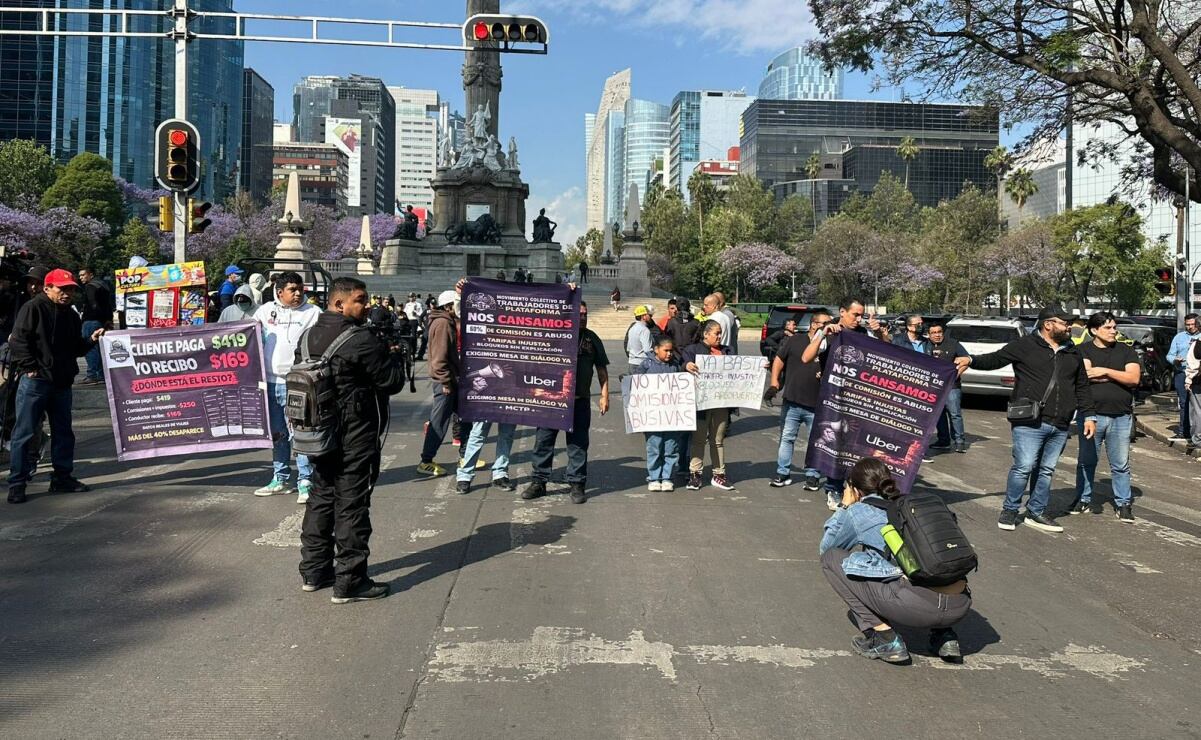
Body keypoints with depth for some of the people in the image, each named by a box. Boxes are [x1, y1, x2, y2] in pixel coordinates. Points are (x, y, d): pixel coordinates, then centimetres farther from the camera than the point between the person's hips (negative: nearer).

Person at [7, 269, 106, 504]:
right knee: (25, 432, -3)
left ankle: (62, 478, 21)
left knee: (63, 431, 12)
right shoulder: (33, 308, -6)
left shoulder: (71, 315, 16)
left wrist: (91, 340, 4)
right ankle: (17, 483, 3)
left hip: (62, 382, 7)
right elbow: (18, 341, -11)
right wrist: (29, 367, -16)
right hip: (35, 380, -7)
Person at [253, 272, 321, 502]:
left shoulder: (314, 313, 1)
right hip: (271, 381, 4)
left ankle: (305, 482, -1)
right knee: (277, 433, 14)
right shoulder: (266, 310, 10)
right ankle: (280, 479, 25)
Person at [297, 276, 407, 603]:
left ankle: (313, 571, 27)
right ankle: (349, 582, 5)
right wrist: (388, 355, 3)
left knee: (321, 497, 17)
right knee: (352, 504, -1)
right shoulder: (361, 341, -19)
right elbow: (394, 381, -14)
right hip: (356, 435, -8)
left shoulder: (308, 336, 7)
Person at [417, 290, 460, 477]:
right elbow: (440, 356, -22)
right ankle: (426, 461, 4)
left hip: (453, 379, 10)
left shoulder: (450, 322, 15)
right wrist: (445, 382, -21)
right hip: (444, 381, -10)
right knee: (439, 422, -4)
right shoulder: (442, 323, -16)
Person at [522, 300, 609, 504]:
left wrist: (604, 395, 6)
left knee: (578, 443, 5)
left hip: (580, 400, 1)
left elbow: (601, 369, 12)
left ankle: (577, 485, 14)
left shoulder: (592, 338, 10)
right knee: (543, 440, 4)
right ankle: (539, 482, 15)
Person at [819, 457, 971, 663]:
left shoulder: (858, 511, 9)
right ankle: (944, 635, 20)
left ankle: (884, 639, 4)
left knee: (832, 558, 11)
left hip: (919, 605, -7)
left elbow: (825, 548, 26)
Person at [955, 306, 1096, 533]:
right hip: (1030, 423, -6)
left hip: (1060, 426, 6)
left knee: (1047, 470, 10)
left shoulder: (1073, 353, 17)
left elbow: (1082, 387, 22)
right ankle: (1010, 510, 7)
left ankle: (1037, 512, 21)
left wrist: (1089, 416, 16)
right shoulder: (1025, 346, -1)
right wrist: (971, 361, -18)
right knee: (1024, 467, -8)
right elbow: (994, 359, 0)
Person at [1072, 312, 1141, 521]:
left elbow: (1134, 378, -6)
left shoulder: (1126, 350, 7)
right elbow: (1086, 375, -14)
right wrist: (1119, 375, -9)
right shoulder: (1083, 350, 3)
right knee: (1086, 461, 8)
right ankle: (1083, 499, 20)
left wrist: (1104, 371, -12)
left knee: (1121, 464, 5)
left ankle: (1123, 503, 14)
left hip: (1121, 417, 1)